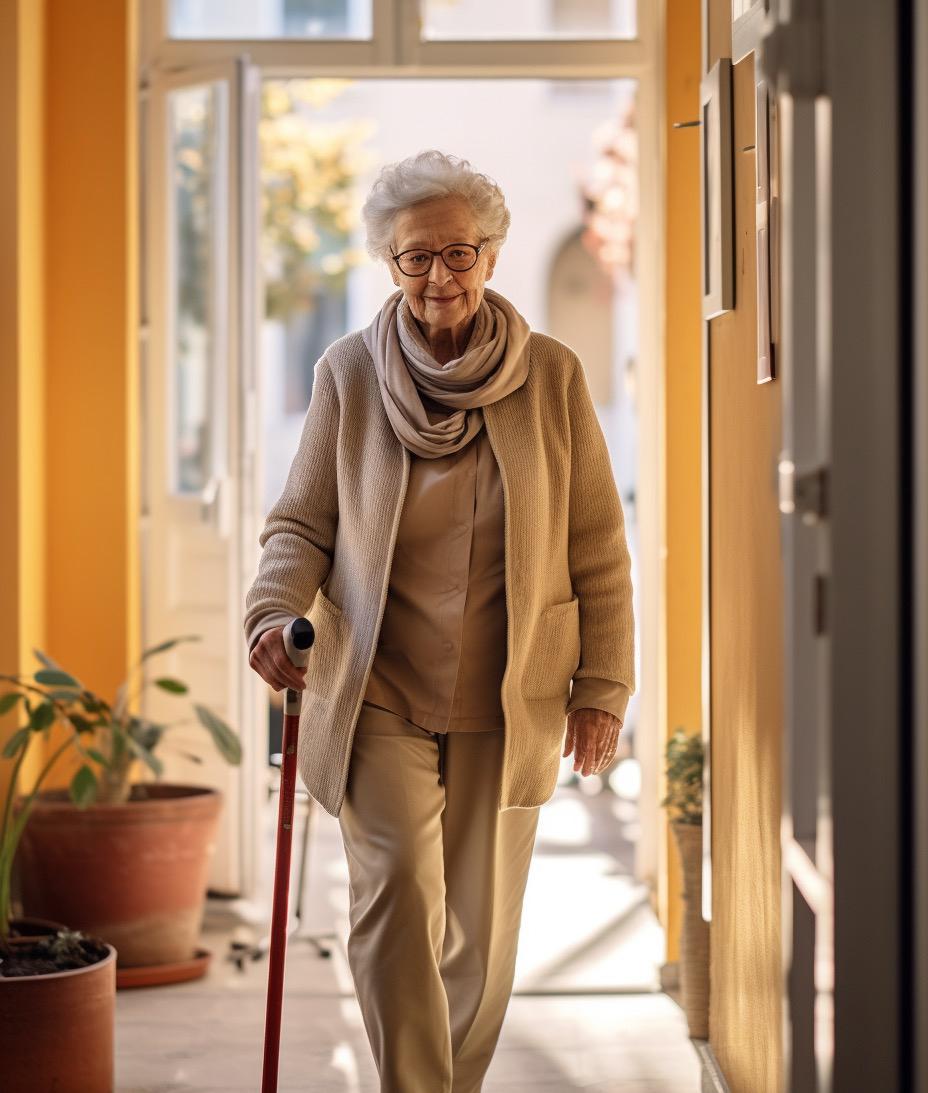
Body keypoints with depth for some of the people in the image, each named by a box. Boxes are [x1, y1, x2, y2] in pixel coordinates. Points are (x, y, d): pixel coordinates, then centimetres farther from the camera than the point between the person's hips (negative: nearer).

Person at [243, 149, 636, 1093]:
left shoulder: (551, 376, -1)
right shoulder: (348, 374, -1)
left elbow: (597, 547, 3)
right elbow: (301, 523, 4)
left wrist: (602, 687, 1)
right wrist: (274, 610, -16)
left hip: (507, 700, 1)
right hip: (378, 694, -1)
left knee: (482, 924, 9)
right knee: (397, 890, -17)